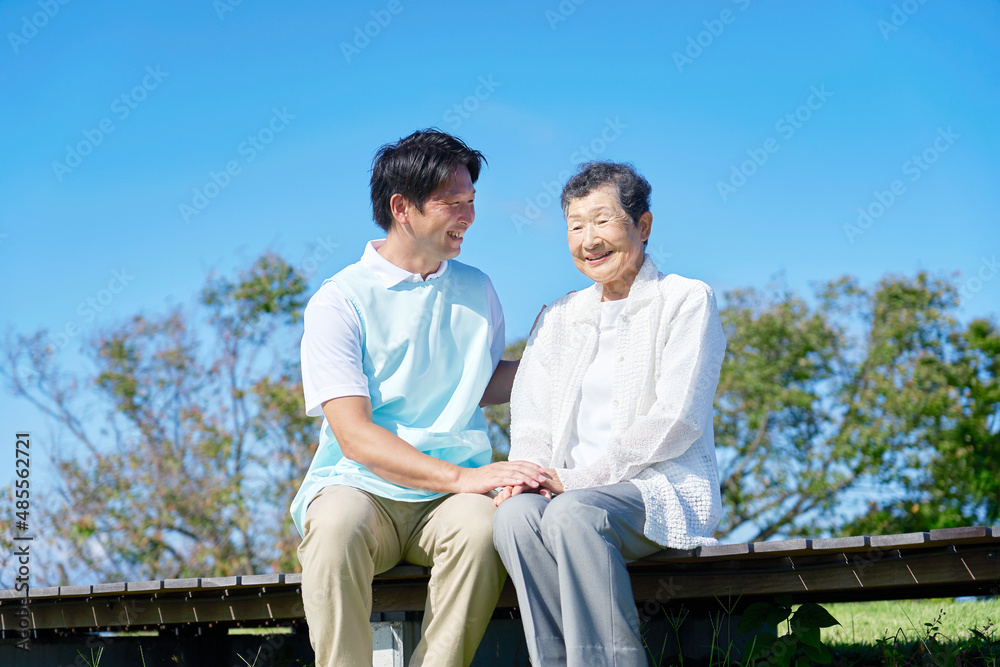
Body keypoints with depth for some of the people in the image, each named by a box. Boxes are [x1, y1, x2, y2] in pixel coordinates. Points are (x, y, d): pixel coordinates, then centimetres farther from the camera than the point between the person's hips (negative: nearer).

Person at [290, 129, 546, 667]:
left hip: (452, 496, 3)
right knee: (338, 523, -38)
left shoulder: (476, 290, 15)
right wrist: (461, 477, -23)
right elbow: (355, 436, -11)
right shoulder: (340, 301, -2)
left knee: (482, 525, -33)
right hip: (359, 486, -3)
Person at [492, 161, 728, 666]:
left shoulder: (687, 301, 3)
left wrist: (577, 479, -14)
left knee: (574, 512, -36)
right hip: (572, 489, 4)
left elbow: (675, 420, -8)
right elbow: (530, 420, 15)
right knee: (515, 514, -30)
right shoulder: (558, 318, 21)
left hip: (667, 491, -4)